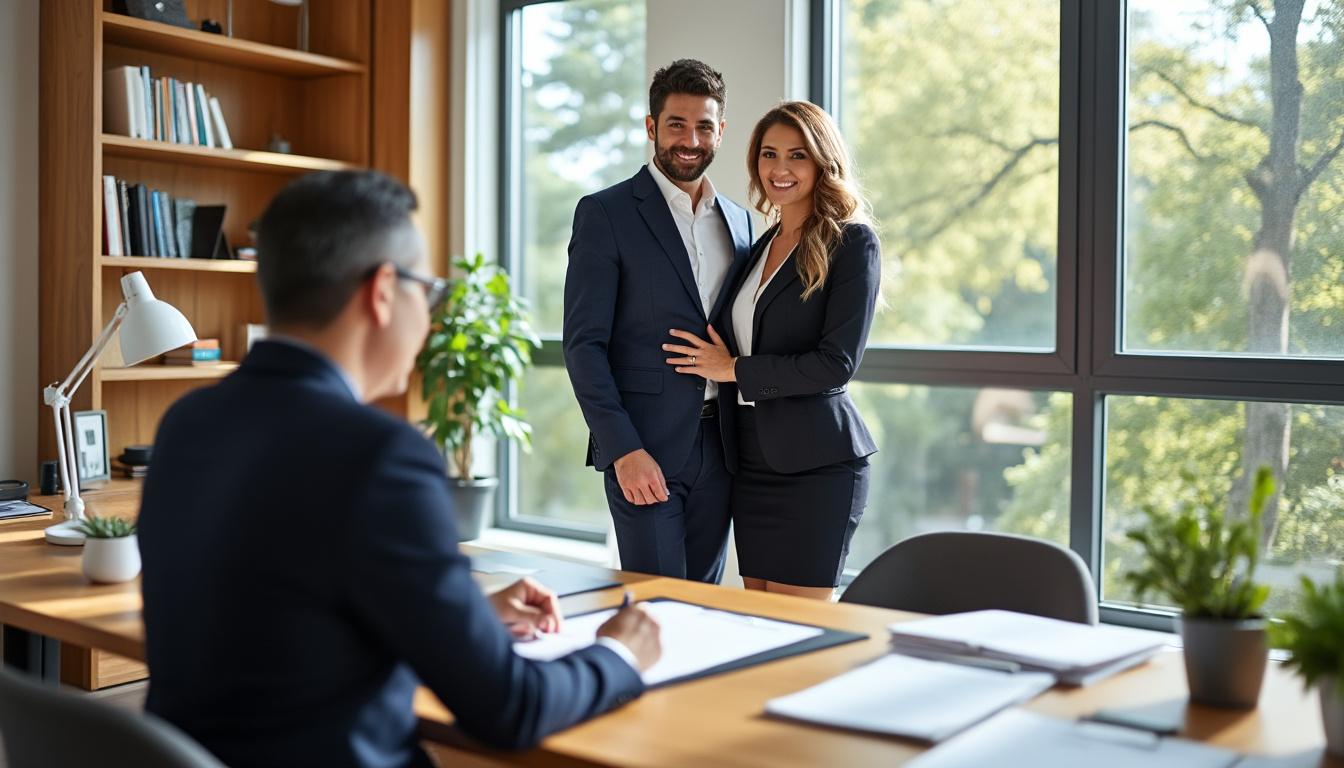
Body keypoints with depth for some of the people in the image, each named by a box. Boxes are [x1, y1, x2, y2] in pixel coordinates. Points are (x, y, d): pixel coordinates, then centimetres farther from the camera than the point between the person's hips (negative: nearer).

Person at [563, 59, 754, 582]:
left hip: (718, 447, 5)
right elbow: (584, 342, -8)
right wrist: (623, 449, -16)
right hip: (642, 446, -5)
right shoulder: (606, 213, -3)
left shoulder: (740, 221, 13)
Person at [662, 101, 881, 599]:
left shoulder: (853, 243, -7)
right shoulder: (761, 245, 15)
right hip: (752, 462, 7)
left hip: (815, 464, -7)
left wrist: (735, 369, -10)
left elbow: (836, 363, -15)